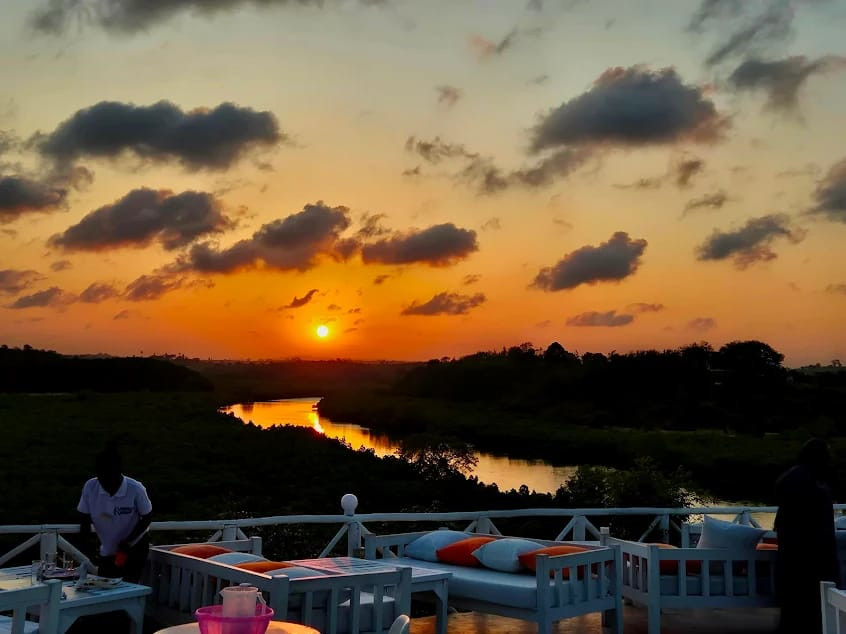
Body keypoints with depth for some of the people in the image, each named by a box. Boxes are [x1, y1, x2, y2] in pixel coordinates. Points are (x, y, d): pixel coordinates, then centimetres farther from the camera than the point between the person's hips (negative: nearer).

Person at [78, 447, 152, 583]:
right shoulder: (90, 487, -15)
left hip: (134, 550, -4)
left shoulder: (135, 489, -23)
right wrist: (85, 530, -22)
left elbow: (147, 517, -10)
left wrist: (128, 541, -19)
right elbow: (85, 516, -1)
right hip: (107, 551, 4)